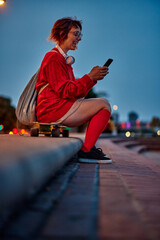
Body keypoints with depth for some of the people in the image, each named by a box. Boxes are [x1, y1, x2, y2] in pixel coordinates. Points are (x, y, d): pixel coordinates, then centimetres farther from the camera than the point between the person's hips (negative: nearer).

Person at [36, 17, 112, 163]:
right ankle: (86, 150, -14)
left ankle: (89, 147, 5)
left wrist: (94, 76, 3)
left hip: (61, 106, 10)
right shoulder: (54, 58, -8)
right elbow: (65, 91, -17)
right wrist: (90, 77, -15)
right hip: (53, 109, -10)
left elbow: (76, 91, 16)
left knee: (100, 104, 18)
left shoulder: (64, 59, 23)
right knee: (104, 104, -11)